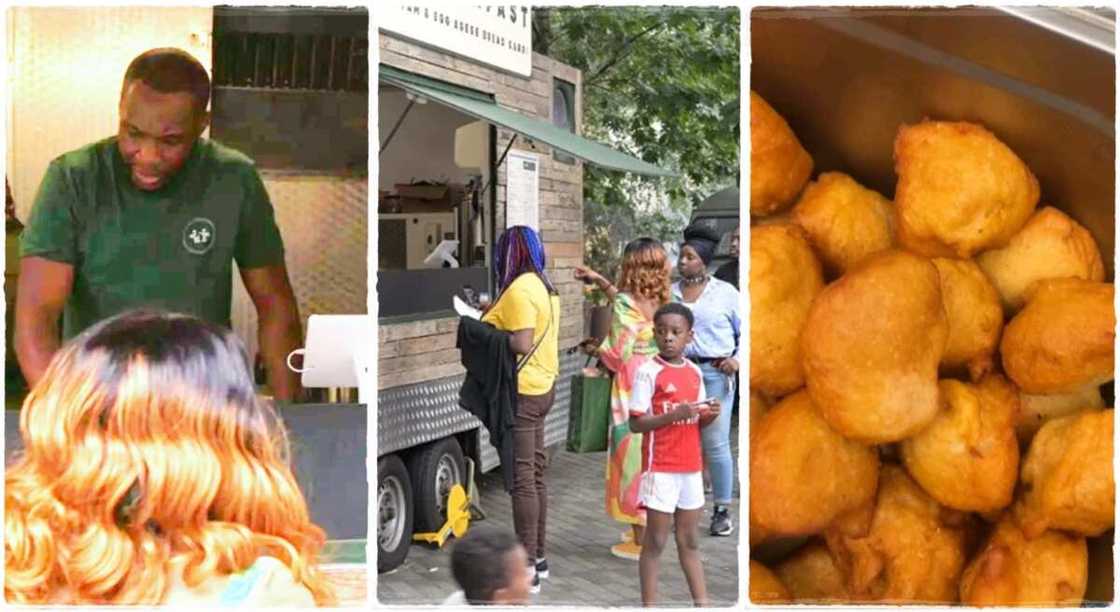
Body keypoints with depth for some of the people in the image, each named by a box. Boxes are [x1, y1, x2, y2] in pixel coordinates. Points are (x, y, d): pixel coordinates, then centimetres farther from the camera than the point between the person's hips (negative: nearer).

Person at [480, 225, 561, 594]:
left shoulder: (519, 290, -17)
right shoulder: (543, 286, 13)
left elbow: (522, 345, -23)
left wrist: (485, 331, -12)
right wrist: (498, 316, 12)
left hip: (521, 392, -10)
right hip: (541, 387, 10)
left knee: (522, 478, -6)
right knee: (535, 474, 15)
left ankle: (527, 569, -3)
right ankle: (537, 557, 23)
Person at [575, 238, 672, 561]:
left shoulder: (625, 303, -16)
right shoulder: (661, 301, 7)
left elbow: (619, 354, -16)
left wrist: (597, 349, 3)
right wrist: (599, 280, 32)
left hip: (633, 392, -7)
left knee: (633, 459, 2)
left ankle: (640, 541, 9)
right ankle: (648, 528, 27)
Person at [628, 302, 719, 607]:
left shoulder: (695, 372, 7)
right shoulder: (649, 372, -11)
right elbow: (636, 423, -15)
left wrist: (709, 414, -8)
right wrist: (675, 415, -25)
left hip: (691, 466, 6)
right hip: (661, 467, -6)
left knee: (689, 540, 15)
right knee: (655, 541, 1)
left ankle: (702, 603, 22)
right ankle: (649, 605, 10)